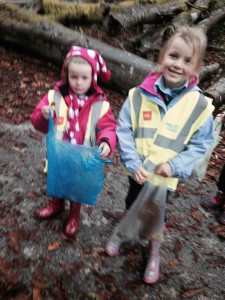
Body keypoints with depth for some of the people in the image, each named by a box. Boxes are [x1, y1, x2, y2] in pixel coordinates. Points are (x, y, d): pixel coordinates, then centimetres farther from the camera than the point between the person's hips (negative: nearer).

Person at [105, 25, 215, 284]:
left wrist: (175, 166, -20)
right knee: (131, 204, 24)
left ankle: (154, 254, 45)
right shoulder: (140, 95, -16)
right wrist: (133, 163, -19)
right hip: (138, 171, 1)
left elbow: (200, 144, -9)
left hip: (165, 176, 0)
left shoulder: (200, 105, -16)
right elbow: (123, 130, -11)